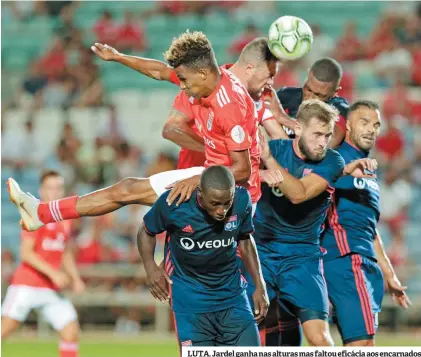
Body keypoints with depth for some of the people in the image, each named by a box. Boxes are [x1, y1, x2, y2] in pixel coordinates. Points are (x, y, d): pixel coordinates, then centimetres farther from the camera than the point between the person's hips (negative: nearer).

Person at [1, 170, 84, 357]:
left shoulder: (64, 220, 13)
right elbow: (26, 253, -14)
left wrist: (75, 279, 11)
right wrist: (53, 273, -20)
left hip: (52, 290, 6)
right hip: (26, 284, -6)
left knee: (71, 332, -5)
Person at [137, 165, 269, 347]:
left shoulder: (242, 200, -12)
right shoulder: (173, 203, -20)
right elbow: (147, 232, 1)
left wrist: (259, 286, 8)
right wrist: (150, 266, -15)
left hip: (233, 297, 3)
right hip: (190, 301, -3)